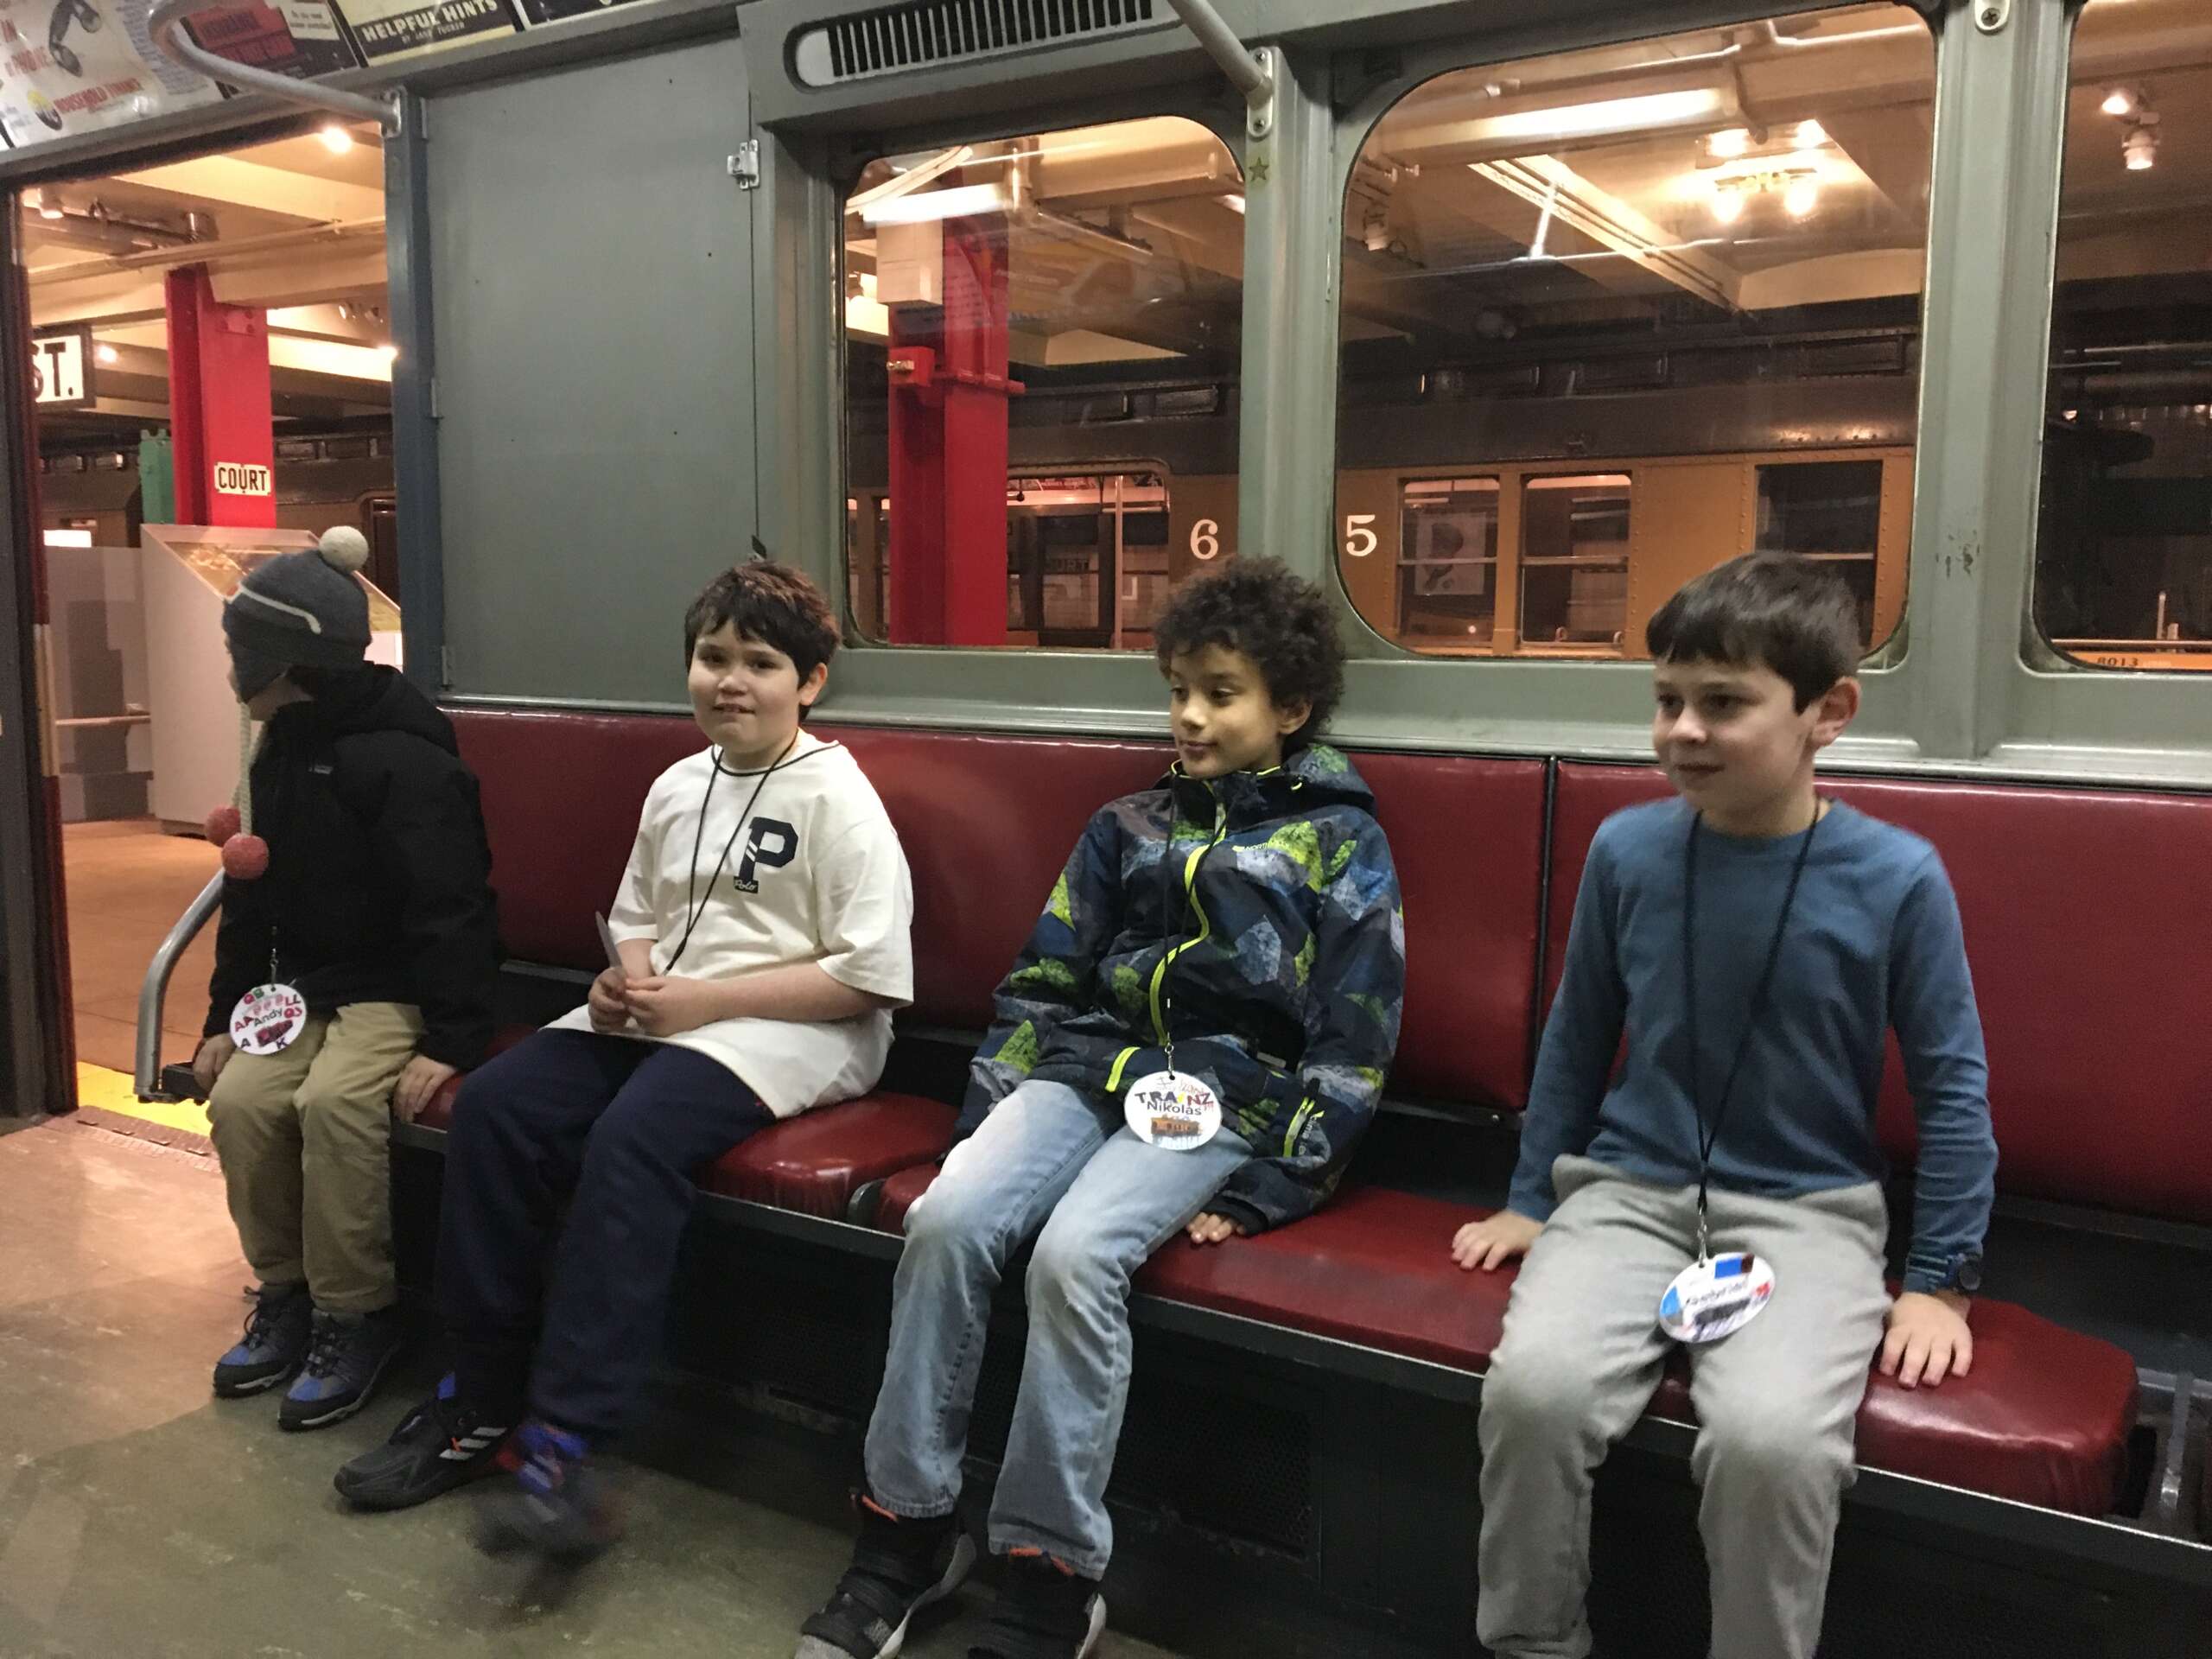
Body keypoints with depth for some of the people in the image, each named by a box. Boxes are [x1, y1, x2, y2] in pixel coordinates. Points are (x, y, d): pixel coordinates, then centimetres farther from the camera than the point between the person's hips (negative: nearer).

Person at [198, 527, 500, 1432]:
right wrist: (226, 1015, 12)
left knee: (333, 1101, -31)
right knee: (239, 1100, -15)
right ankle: (285, 1294, 5)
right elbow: (251, 893, 16)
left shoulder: (404, 759, -19)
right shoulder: (282, 753, 10)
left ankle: (357, 1315, -13)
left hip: (400, 988, -8)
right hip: (306, 982, 8)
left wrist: (450, 1041, -30)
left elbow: (451, 907, -24)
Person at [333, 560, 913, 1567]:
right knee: (492, 1106, -13)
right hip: (659, 1014, 7)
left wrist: (704, 998, -17)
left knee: (633, 1136, -33)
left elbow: (869, 977, -15)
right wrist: (628, 977, -1)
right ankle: (479, 1400, -2)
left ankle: (564, 1447, -26)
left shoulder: (838, 800, -9)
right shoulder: (676, 787, 13)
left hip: (789, 1030, -7)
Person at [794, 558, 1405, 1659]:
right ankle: (908, 1524, -7)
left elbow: (1350, 1049, -2)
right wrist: (987, 1114, 4)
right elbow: (1042, 983, 16)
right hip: (1090, 1067, 4)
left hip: (1229, 1094, -4)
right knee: (945, 1218, -22)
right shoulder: (1128, 828, 16)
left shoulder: (1342, 844, 4)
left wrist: (1261, 1191, -10)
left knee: (1075, 1253, -30)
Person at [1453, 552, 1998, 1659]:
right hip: (1627, 1190, 2)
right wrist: (1530, 1200, 16)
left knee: (1770, 1436, -29)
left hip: (1805, 1214, -1)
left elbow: (1951, 1084, 2)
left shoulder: (1897, 878, -9)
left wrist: (1941, 1280, 2)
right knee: (1533, 1387, -24)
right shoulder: (1626, 851, -3)